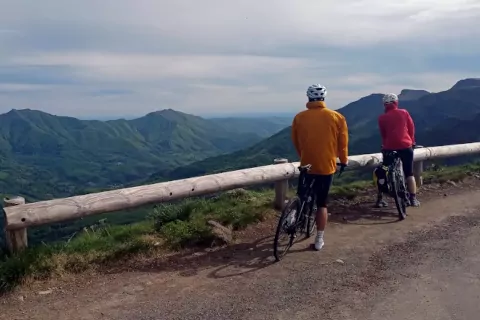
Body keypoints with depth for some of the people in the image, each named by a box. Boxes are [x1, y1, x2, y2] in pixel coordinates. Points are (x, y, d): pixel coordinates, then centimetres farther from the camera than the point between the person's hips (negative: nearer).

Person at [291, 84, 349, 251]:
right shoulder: (336, 117, -5)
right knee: (322, 203, 8)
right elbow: (343, 142, 2)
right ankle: (319, 240, 9)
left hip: (307, 165, 1)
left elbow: (295, 142, 8)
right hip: (327, 166, -1)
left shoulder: (299, 117, -3)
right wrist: (343, 160, 19)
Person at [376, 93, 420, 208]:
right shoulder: (404, 112, 3)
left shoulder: (382, 118, 2)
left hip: (389, 148, 0)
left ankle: (380, 199, 9)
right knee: (409, 174, 10)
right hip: (405, 146, 0)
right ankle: (413, 199, 8)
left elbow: (383, 134, 8)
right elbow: (412, 128, 9)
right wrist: (412, 141, 22)